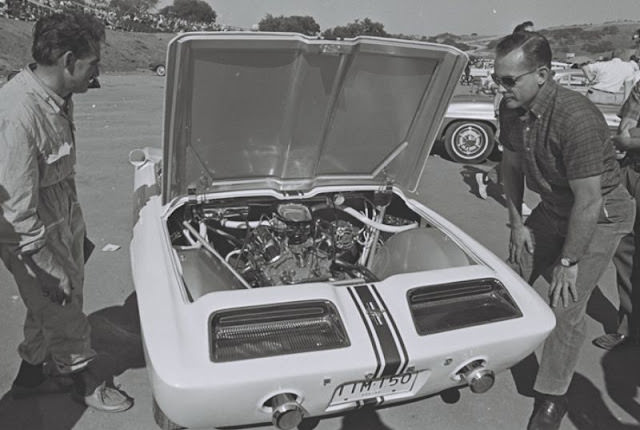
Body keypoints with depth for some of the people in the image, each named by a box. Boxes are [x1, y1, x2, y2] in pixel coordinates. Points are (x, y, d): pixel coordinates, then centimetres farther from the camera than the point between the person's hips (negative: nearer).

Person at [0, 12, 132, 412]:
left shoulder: (59, 98, -2)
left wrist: (79, 230, 19)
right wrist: (50, 268, -20)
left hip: (64, 220, 9)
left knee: (52, 308, 24)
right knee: (64, 315, 11)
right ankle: (87, 382, 34)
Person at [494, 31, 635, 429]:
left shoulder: (577, 118, -34)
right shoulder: (511, 110, -11)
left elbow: (589, 200, -29)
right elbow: (512, 165, 5)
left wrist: (568, 262, -21)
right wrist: (517, 222, 4)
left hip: (600, 214, -7)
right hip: (554, 207, 7)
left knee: (564, 304, -6)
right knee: (518, 274, 10)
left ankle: (553, 396, 13)